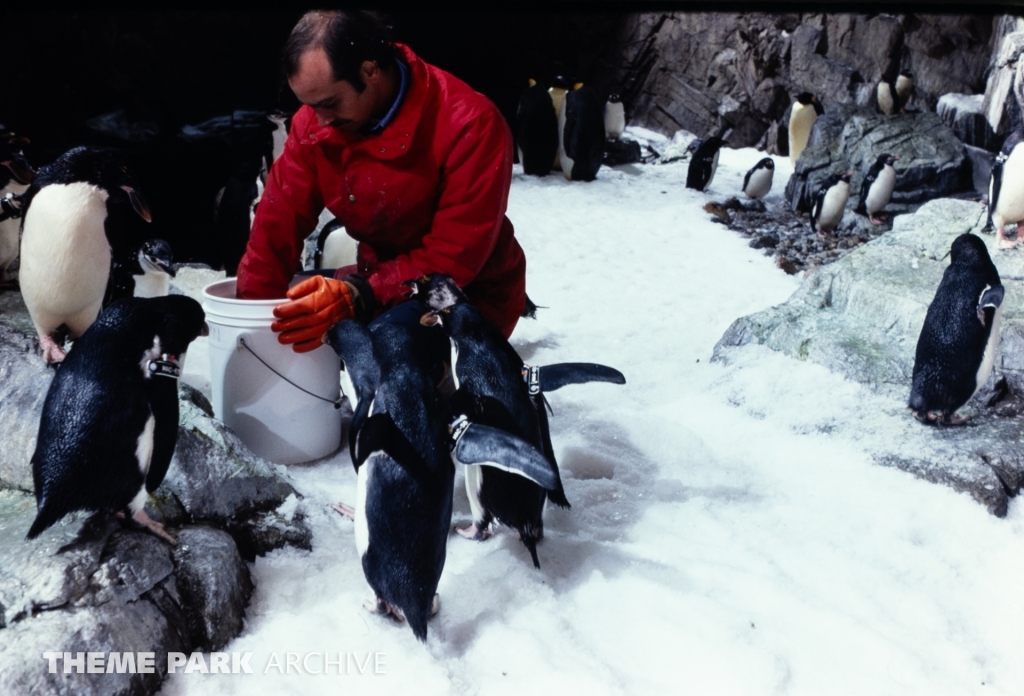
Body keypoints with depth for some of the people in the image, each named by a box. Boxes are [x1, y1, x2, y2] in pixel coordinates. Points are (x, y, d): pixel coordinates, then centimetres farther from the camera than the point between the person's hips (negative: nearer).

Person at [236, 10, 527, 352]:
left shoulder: (469, 125, -29)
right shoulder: (313, 124, -12)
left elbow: (455, 258, -31)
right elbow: (278, 225, -9)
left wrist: (357, 297, -41)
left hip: (473, 292, -6)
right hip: (385, 279, 7)